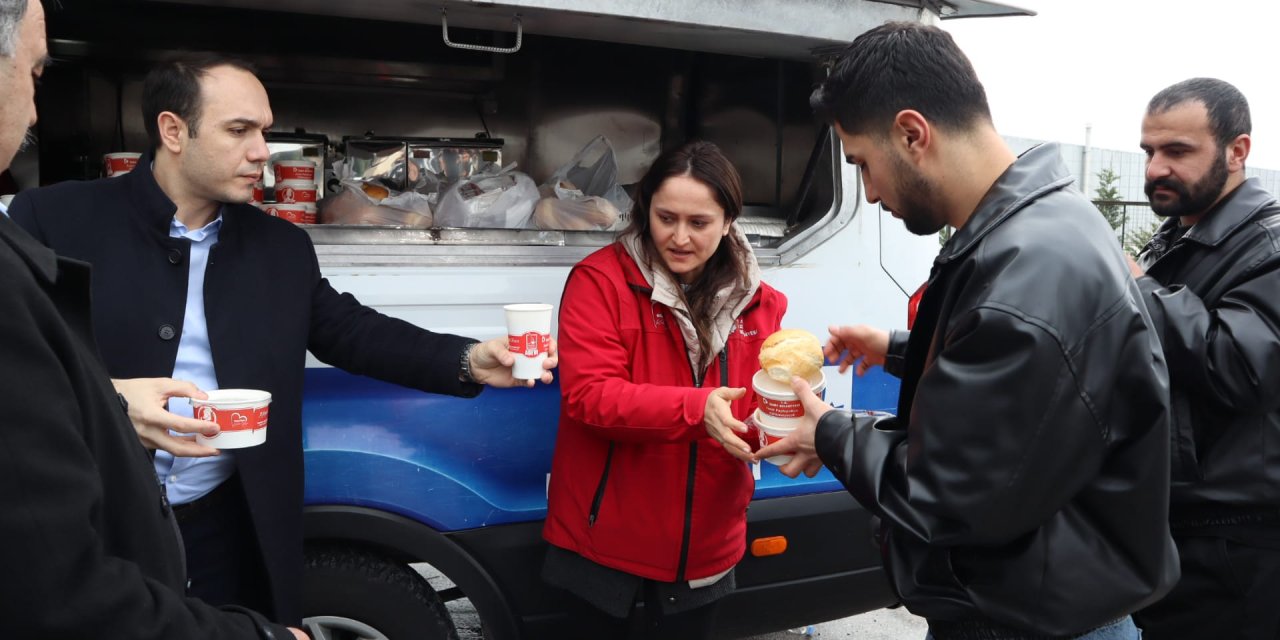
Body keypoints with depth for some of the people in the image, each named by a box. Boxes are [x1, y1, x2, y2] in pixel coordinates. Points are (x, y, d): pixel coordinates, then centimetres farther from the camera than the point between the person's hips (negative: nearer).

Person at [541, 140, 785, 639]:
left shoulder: (757, 302, 1)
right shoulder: (600, 279, -12)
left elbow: (765, 409, 5)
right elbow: (587, 395, -21)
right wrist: (695, 410, -33)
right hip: (605, 543, -3)